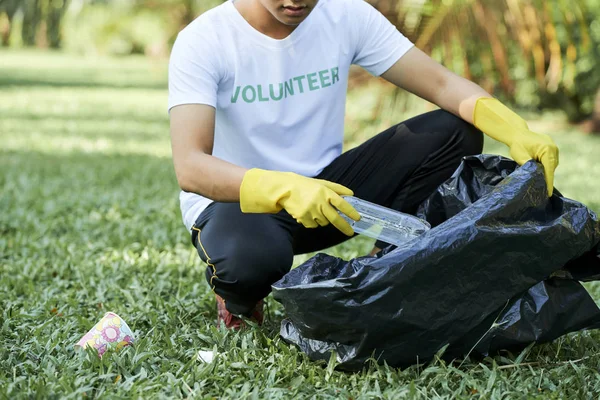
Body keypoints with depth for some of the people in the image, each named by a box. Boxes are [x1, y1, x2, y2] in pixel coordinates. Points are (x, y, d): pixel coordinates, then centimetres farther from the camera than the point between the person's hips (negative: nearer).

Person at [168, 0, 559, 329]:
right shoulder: (203, 41, -18)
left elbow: (443, 83, -9)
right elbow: (189, 168, -29)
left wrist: (516, 131, -28)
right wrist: (286, 189, -47)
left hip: (326, 191, 4)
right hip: (235, 199, -4)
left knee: (454, 132, -15)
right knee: (254, 256, -42)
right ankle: (239, 297, -3)